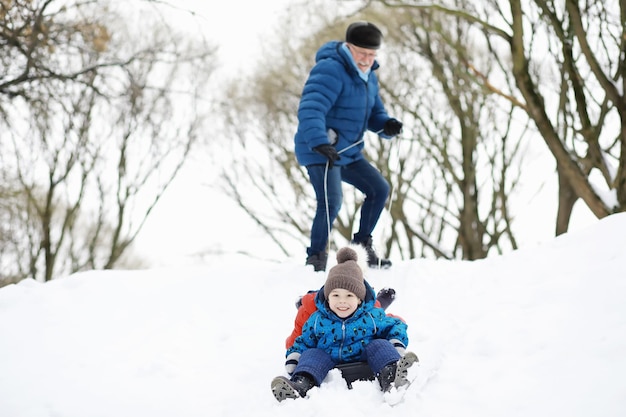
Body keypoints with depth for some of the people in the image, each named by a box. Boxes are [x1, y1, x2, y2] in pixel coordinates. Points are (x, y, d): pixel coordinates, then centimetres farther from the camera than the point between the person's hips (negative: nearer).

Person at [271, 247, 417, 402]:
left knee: (380, 345, -21)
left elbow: (395, 326, 12)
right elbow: (304, 341, 16)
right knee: (312, 354, -23)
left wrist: (398, 345, -9)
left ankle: (391, 377, -52)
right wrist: (292, 359, -3)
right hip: (329, 363, 1)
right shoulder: (317, 320, 5)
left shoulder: (372, 316, 1)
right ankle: (301, 385, -54)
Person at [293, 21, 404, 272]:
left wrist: (387, 125, -6)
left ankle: (362, 247, 27)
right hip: (319, 152, -9)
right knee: (331, 202, -21)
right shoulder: (330, 71, -20)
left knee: (379, 189, 12)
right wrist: (319, 142, -49)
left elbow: (374, 113, 18)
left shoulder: (368, 77, 11)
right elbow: (310, 110, -34)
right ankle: (315, 260, -5)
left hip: (348, 153, 10)